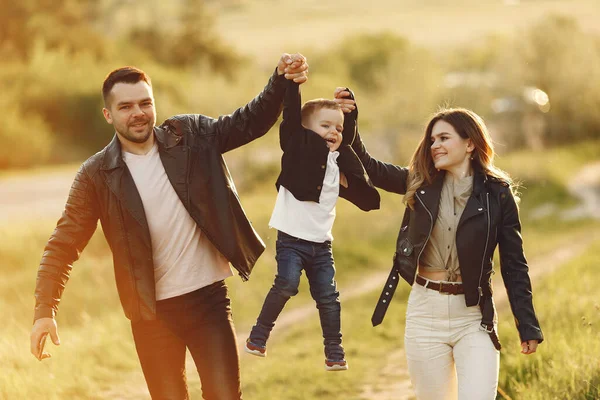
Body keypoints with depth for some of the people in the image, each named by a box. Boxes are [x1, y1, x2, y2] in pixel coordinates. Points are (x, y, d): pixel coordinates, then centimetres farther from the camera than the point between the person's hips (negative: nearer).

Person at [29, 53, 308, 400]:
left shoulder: (192, 136, -1)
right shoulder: (97, 175, -6)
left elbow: (252, 121, 0)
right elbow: (65, 244, -5)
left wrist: (282, 80, -20)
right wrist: (46, 310, -16)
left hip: (209, 298, 1)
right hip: (152, 312, -1)